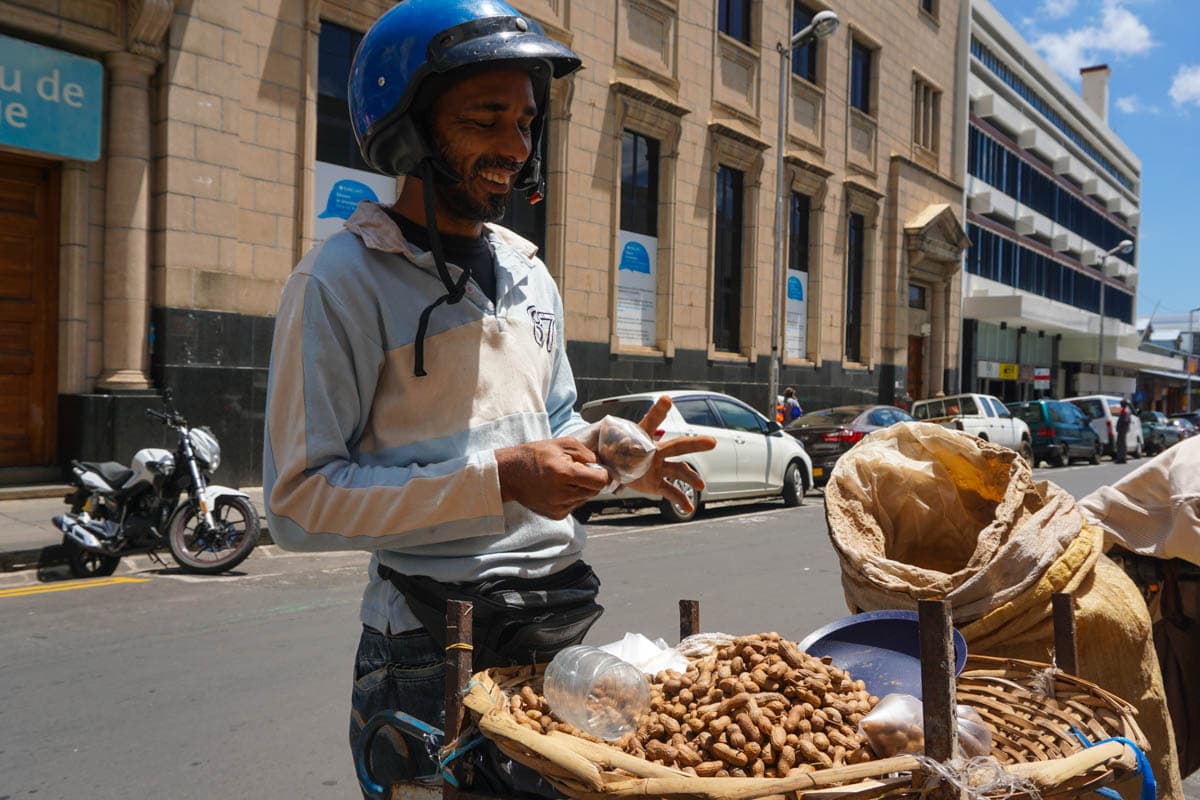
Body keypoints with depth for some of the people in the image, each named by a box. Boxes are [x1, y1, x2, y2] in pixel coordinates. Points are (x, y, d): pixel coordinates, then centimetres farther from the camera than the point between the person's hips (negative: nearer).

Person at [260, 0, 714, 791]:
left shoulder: (530, 274, 12)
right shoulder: (343, 281, -12)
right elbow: (300, 499, -17)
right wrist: (498, 481, -23)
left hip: (562, 618, 7)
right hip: (435, 642, -6)